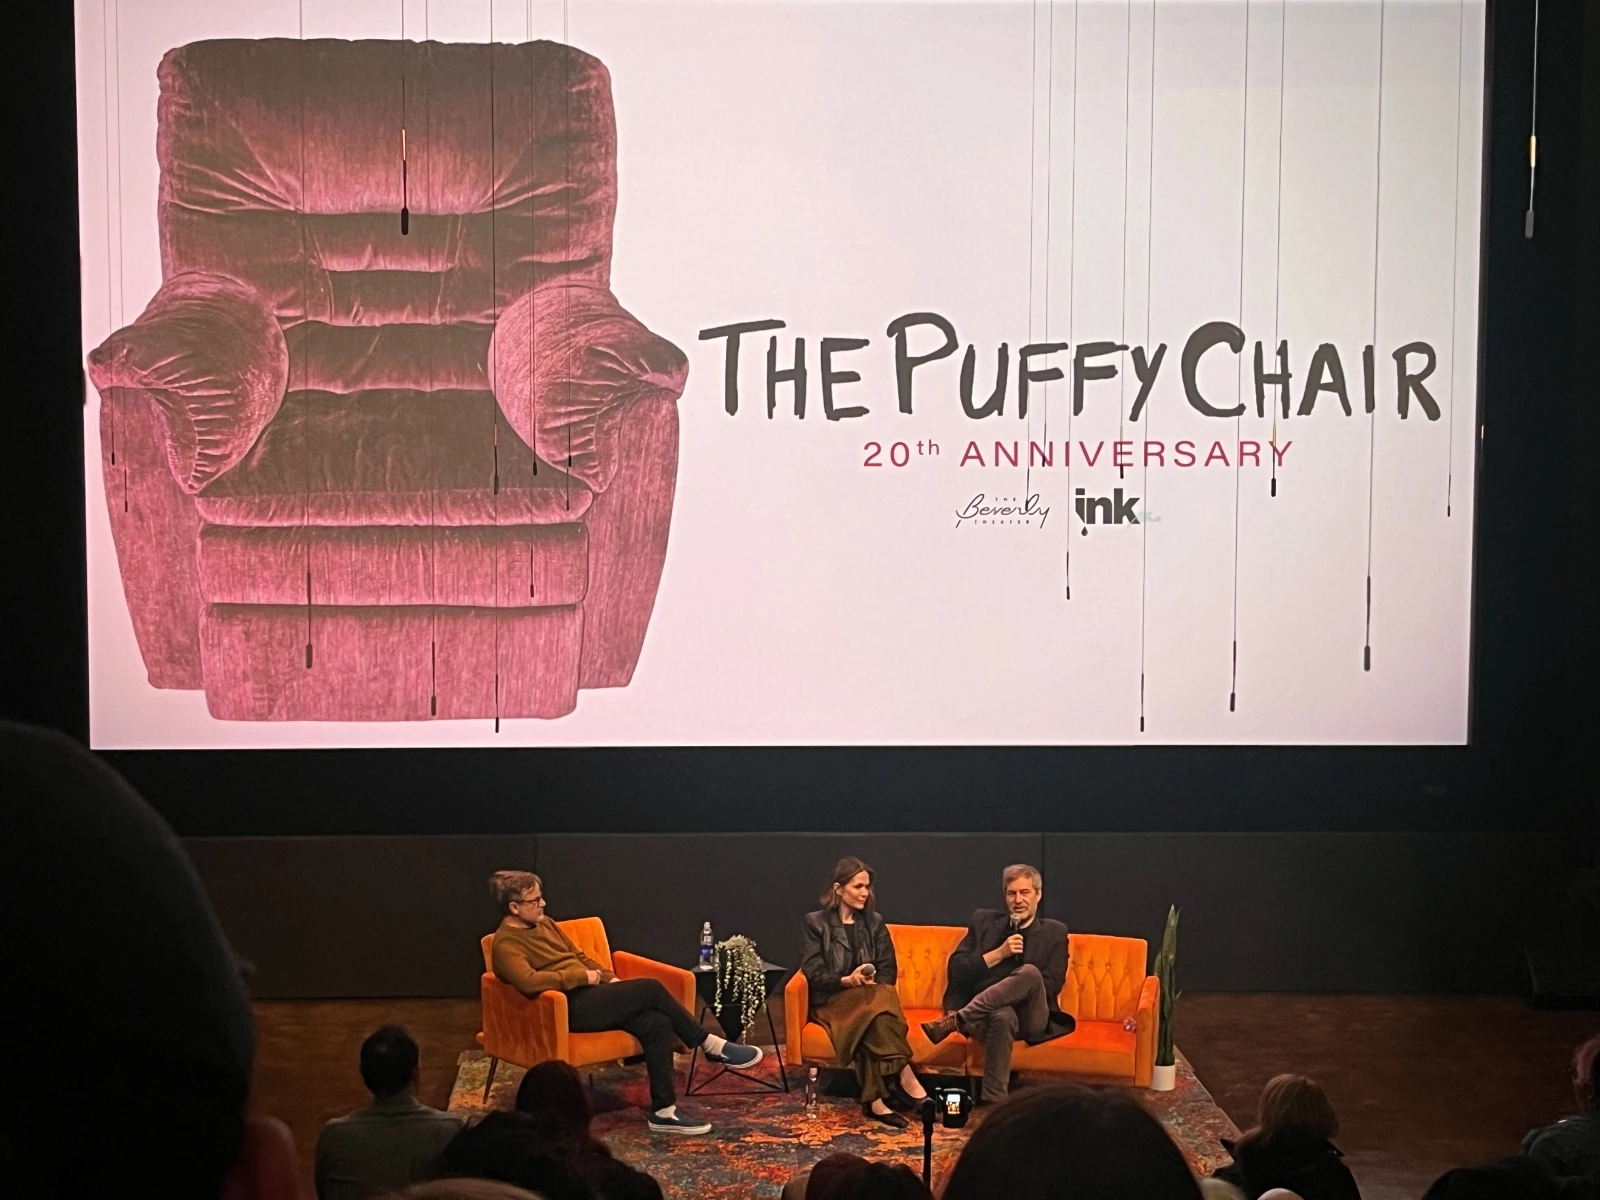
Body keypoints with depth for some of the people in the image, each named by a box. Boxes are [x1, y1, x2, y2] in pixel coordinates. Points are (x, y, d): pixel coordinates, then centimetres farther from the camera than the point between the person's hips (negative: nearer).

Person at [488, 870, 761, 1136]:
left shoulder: (544, 924, 19)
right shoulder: (506, 943, -10)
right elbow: (528, 981, -27)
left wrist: (609, 978, 9)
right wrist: (581, 976, -19)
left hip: (591, 996, 9)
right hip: (570, 1007, -9)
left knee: (656, 1023, -17)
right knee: (650, 988, -21)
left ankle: (663, 1111, -15)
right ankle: (710, 1045, -7)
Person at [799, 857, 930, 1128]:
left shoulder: (874, 923, 17)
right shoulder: (815, 923, 5)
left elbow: (889, 971, 10)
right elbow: (813, 974, -5)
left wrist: (870, 984, -13)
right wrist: (847, 981, -22)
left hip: (870, 999, 3)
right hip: (831, 1002, -3)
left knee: (881, 997, -36)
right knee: (879, 999, -35)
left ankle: (875, 1099, -45)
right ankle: (904, 1076, -43)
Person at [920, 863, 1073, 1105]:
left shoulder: (1054, 933, 16)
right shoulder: (984, 921, 20)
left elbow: (1051, 986, 4)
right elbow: (956, 970, 8)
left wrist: (1015, 988, -9)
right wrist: (999, 954, -6)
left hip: (1031, 1016, 0)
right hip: (987, 1011, 0)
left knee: (1030, 972, -35)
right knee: (1003, 1016, -41)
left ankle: (954, 1022, -37)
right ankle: (993, 1101, -44)